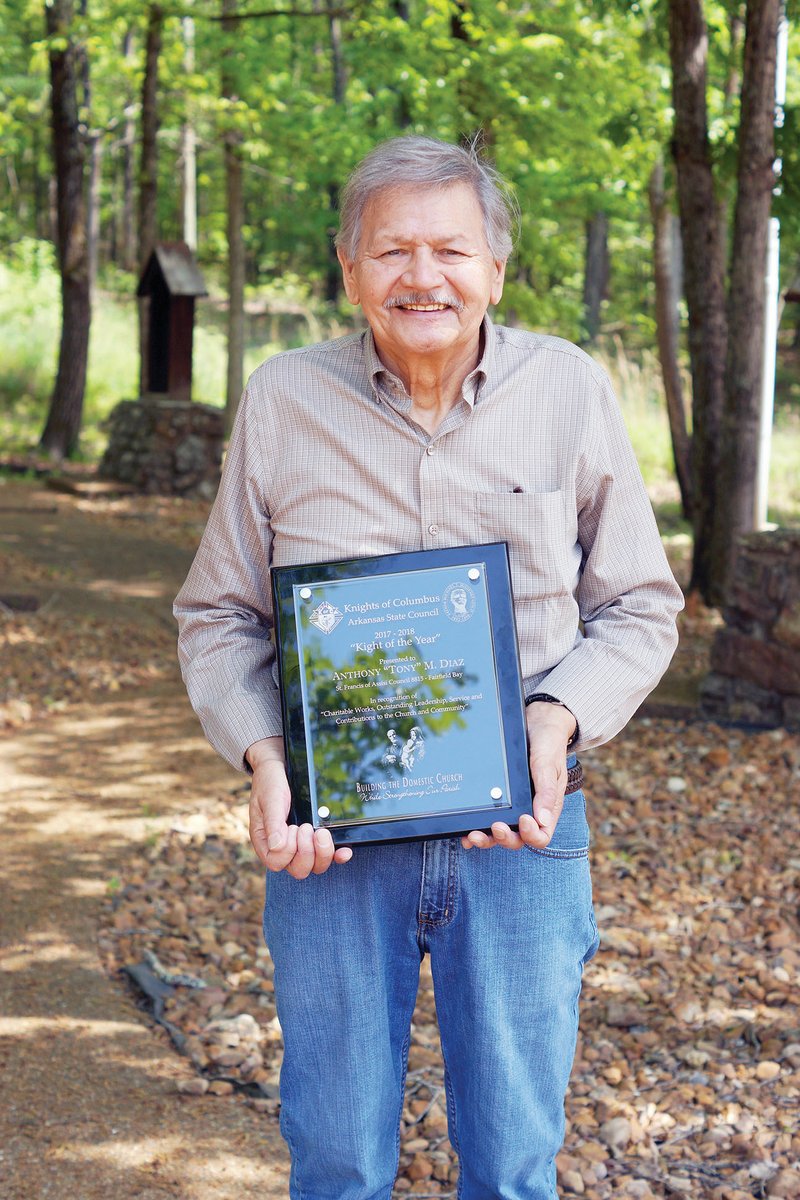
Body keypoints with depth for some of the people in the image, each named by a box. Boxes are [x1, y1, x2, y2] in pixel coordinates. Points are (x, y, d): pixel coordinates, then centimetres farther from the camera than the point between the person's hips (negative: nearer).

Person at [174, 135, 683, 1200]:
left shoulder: (571, 392, -1)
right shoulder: (283, 400, -1)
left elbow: (641, 605, 5)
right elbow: (217, 613, 6)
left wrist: (561, 714, -14)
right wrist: (263, 756, -11)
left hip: (521, 827, 0)